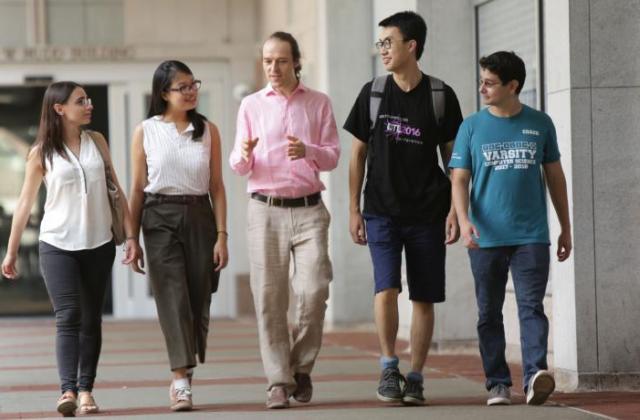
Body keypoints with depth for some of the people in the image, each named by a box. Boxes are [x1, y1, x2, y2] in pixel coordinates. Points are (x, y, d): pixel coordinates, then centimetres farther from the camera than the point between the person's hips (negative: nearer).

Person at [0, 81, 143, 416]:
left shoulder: (96, 142, 6)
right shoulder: (42, 153, -2)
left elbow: (115, 190, 9)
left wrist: (130, 235, 4)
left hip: (99, 245, 3)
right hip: (58, 246, -3)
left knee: (91, 319, 5)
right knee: (68, 317, -13)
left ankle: (85, 389, 9)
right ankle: (68, 390, -18)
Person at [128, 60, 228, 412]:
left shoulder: (207, 131, 7)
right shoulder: (145, 132, 3)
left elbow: (216, 186, 7)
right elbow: (137, 188, 5)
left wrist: (222, 235, 0)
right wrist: (132, 238, 2)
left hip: (199, 216, 2)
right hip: (160, 219, -2)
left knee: (199, 300, 1)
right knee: (173, 297, -11)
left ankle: (181, 378, 14)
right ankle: (181, 380, -15)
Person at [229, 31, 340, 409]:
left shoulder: (319, 103, 8)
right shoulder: (251, 105, 9)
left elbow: (333, 157, 5)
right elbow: (238, 166, 7)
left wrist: (308, 150, -16)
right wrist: (244, 154, -17)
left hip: (309, 210, 0)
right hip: (266, 210, 0)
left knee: (314, 290, -12)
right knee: (270, 297, -4)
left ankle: (302, 367, 8)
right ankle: (279, 380, 1)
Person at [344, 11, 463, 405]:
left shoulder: (441, 96, 0)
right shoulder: (373, 94, 3)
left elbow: (453, 157, 5)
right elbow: (358, 153, 8)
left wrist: (455, 210, -3)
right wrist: (354, 209, 3)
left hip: (428, 213, 0)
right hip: (382, 211, 0)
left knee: (424, 298, 3)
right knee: (386, 288, -16)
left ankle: (415, 378, 11)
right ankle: (389, 368, -4)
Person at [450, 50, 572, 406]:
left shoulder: (540, 124, 5)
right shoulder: (472, 127, 4)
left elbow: (555, 176, 13)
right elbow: (460, 180, 1)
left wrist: (566, 227, 13)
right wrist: (463, 220, -16)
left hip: (532, 235, -1)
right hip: (487, 238, 1)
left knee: (531, 306, -11)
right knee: (489, 312, 5)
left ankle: (536, 375, -20)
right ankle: (498, 383, 12)